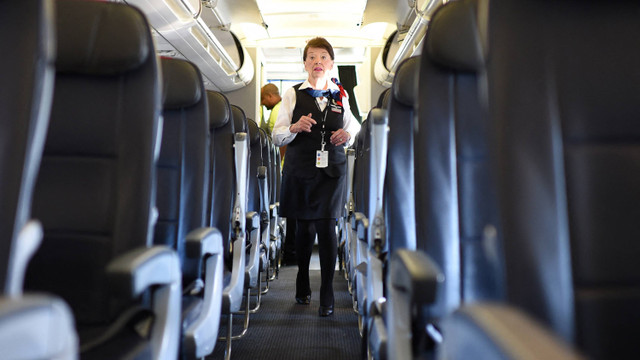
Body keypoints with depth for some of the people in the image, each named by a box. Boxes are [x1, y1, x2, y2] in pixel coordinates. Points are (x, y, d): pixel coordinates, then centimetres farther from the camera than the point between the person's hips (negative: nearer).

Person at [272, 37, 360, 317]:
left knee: (326, 228, -7)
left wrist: (347, 134, -1)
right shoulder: (293, 94, 5)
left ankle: (327, 297, 5)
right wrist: (295, 128, -19)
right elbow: (277, 136, 3)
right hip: (300, 169, 0)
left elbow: (354, 125, 23)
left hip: (331, 169, 0)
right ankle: (303, 286, 32)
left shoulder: (340, 96, 10)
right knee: (304, 228, 9)